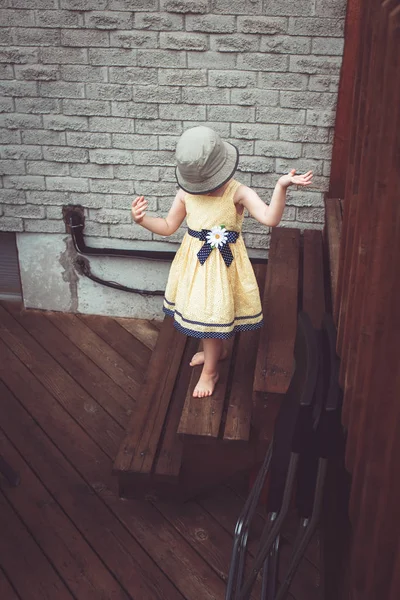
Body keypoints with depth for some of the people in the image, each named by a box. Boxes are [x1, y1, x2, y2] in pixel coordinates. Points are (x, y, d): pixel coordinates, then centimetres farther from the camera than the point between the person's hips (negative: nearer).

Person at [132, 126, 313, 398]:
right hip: (195, 260, 5)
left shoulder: (238, 192, -20)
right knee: (200, 311, 21)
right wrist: (142, 219, -10)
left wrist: (281, 186, -48)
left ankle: (210, 371, 24)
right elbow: (168, 227, 7)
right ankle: (216, 350, 50)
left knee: (212, 313, 3)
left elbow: (270, 218, -34)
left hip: (222, 261, -5)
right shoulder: (185, 193, -6)